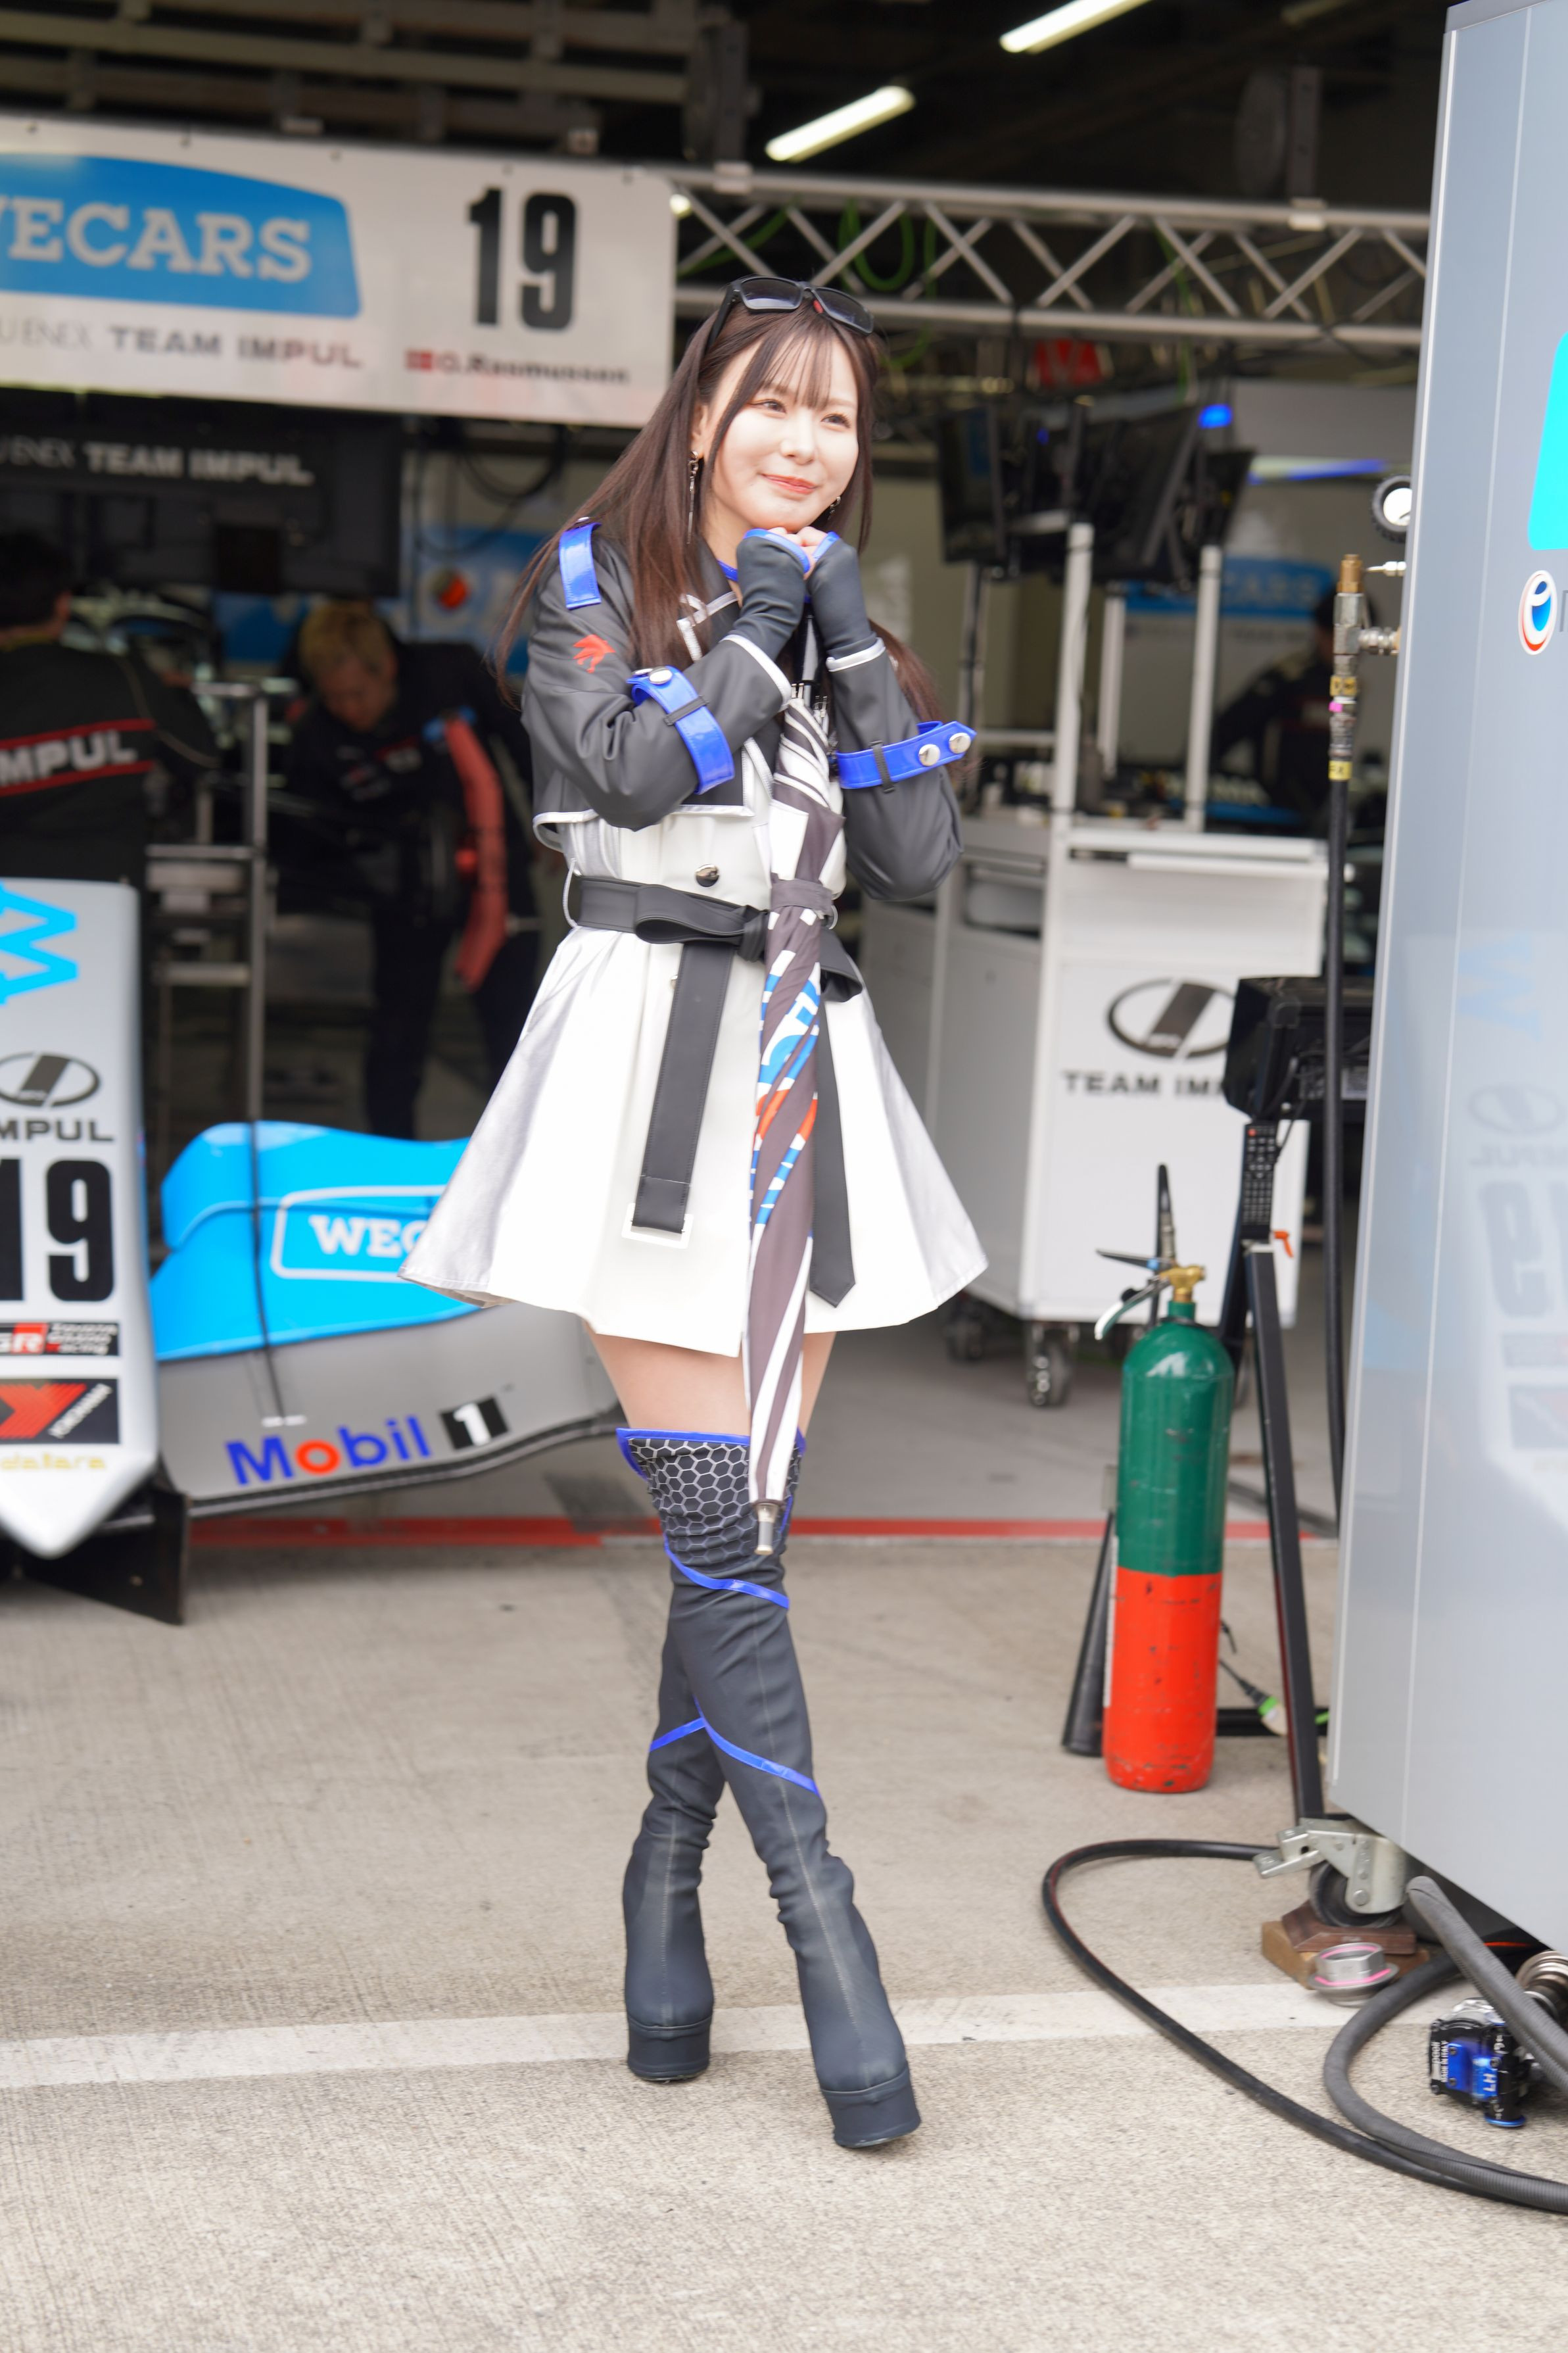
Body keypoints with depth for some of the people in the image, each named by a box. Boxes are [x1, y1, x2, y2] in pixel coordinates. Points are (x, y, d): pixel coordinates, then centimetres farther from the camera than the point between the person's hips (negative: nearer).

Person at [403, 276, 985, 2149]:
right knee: (721, 1531, -10)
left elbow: (918, 862, 6)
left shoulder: (842, 624, 19)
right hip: (653, 1056, -5)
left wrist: (848, 643, 0)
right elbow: (634, 772, -13)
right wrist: (756, 625, -3)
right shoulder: (594, 584, 6)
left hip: (801, 1079, 5)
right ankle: (822, 1930, -8)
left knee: (745, 1532, 3)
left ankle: (666, 1891, 16)